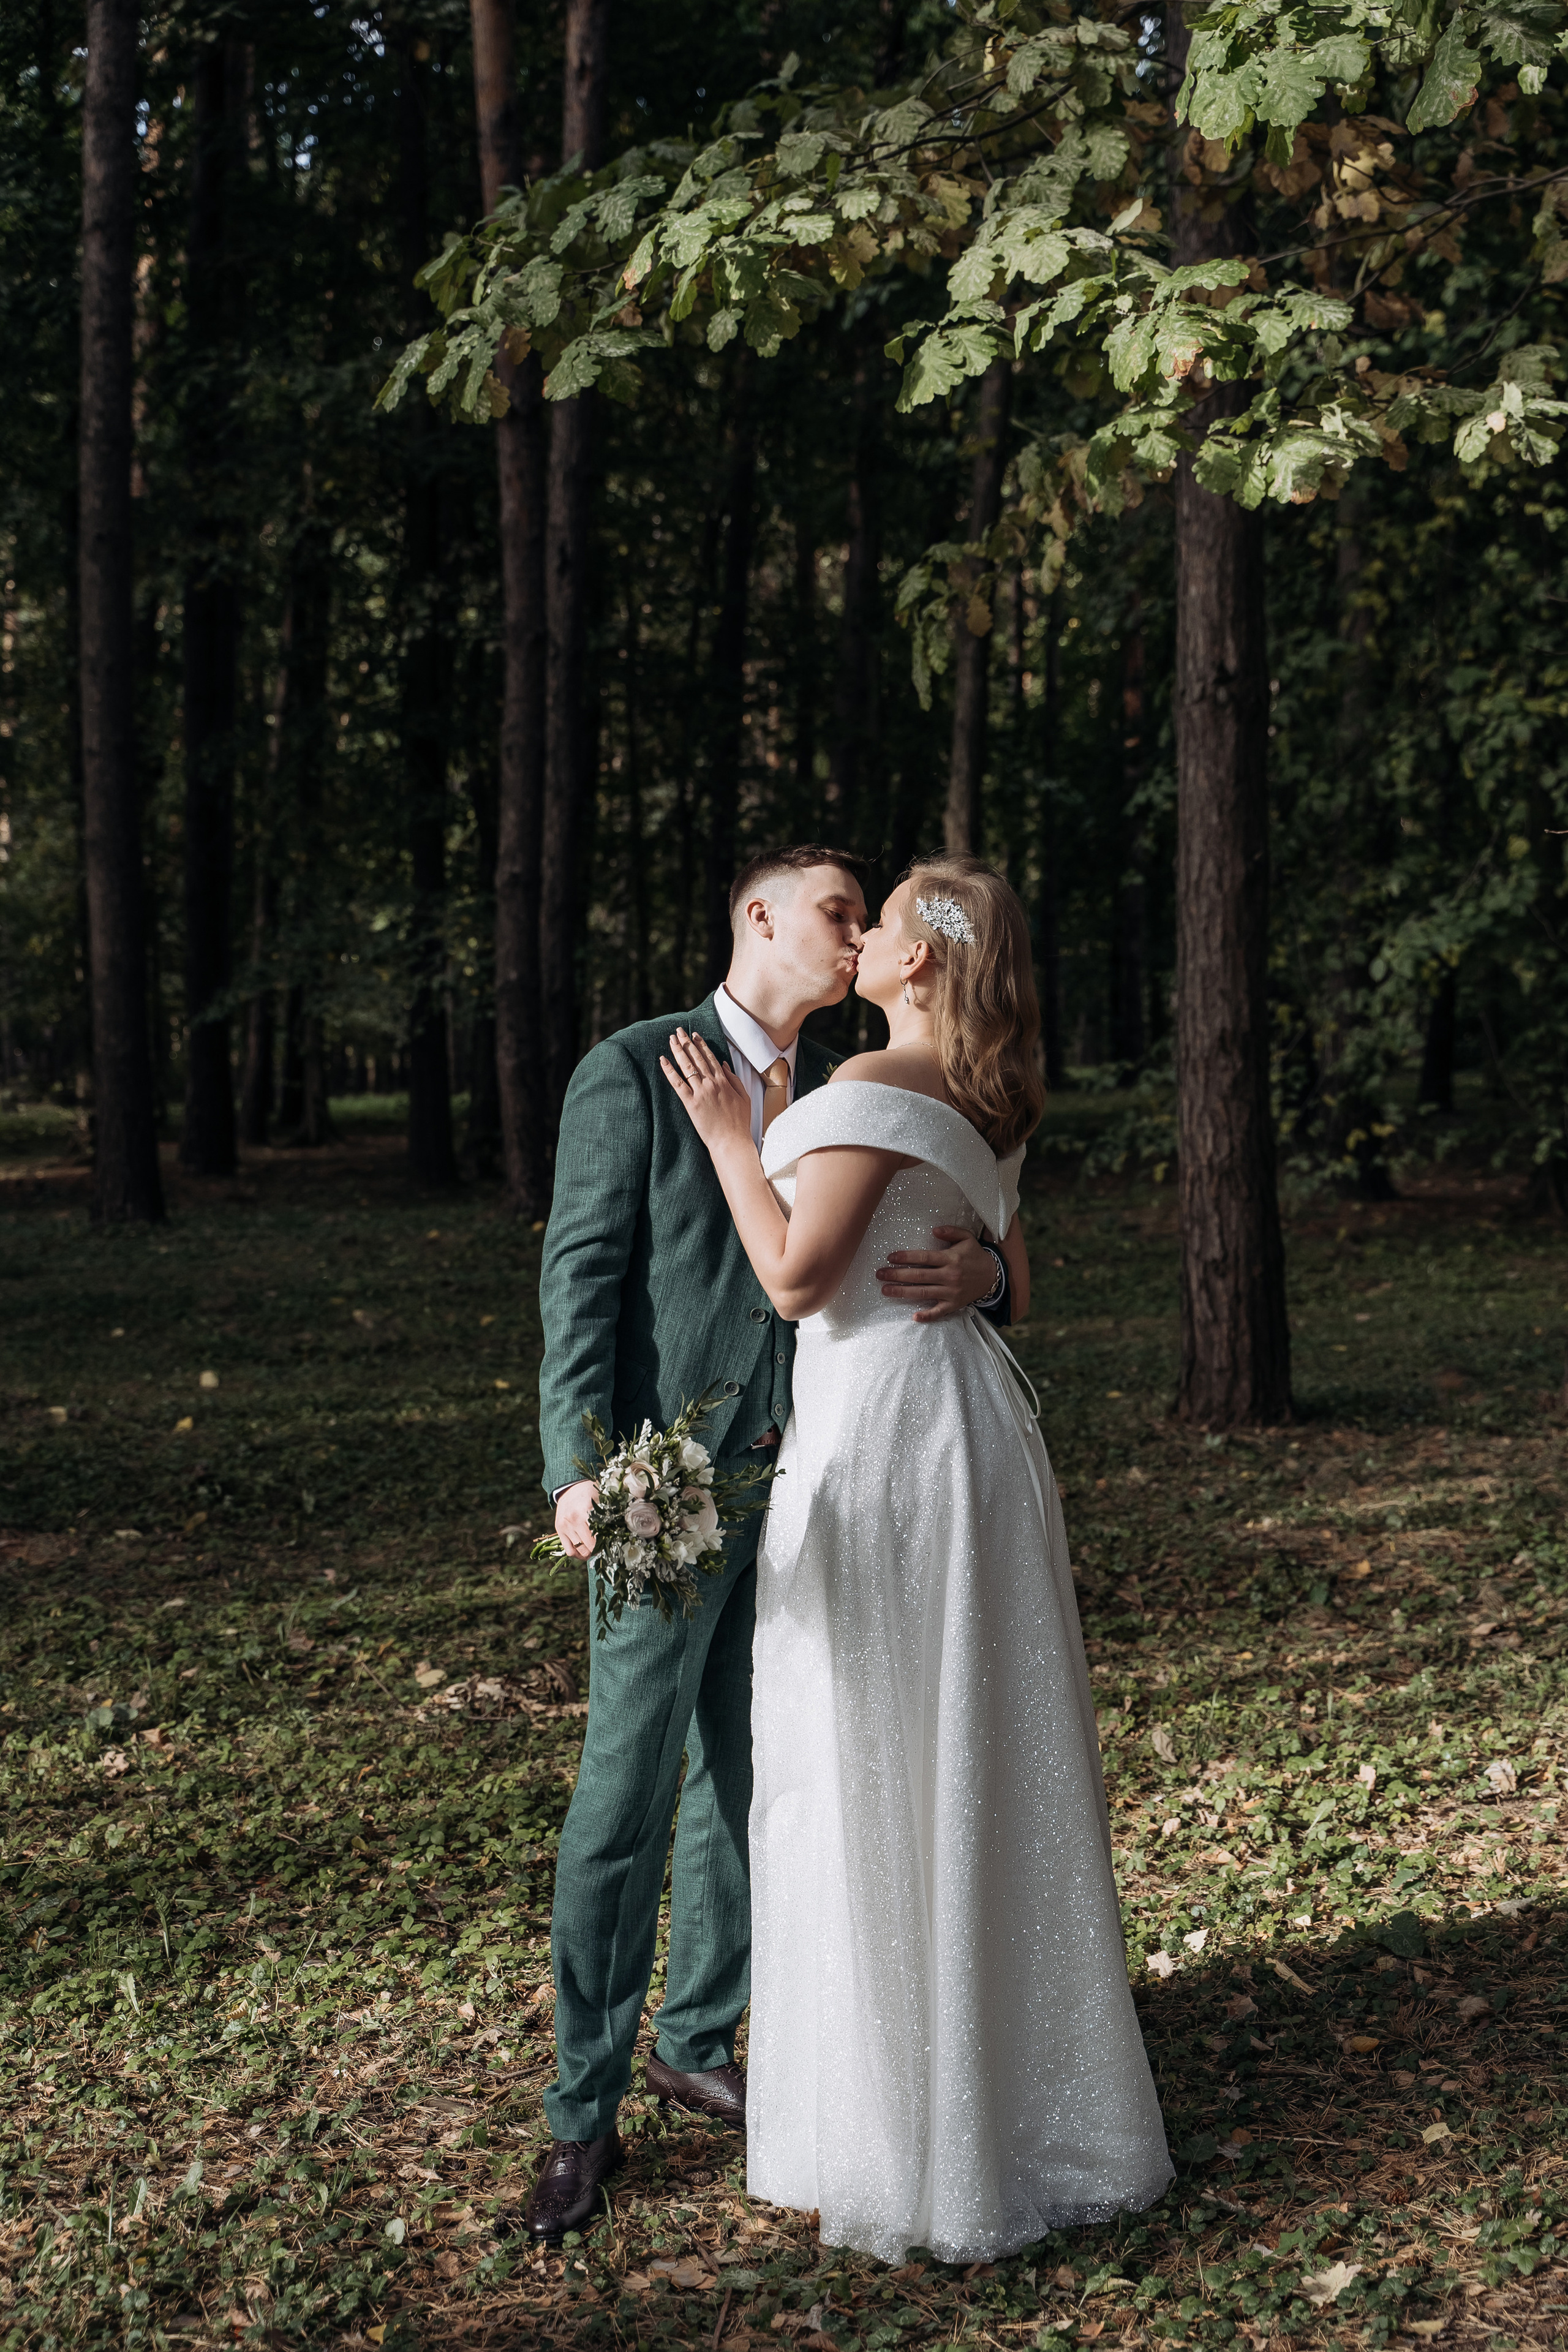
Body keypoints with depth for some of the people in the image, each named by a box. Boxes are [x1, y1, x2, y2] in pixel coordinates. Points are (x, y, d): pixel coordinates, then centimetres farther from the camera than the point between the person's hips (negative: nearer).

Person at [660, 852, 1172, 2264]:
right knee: (984, 1769, 15)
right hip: (973, 1421, 9)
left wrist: (731, 1141, -8)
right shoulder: (984, 1109, 13)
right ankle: (1028, 2094, 26)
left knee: (873, 1780, 0)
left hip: (880, 1435, -9)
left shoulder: (879, 1090, -15)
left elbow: (798, 1277, -18)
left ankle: (910, 2147, 8)